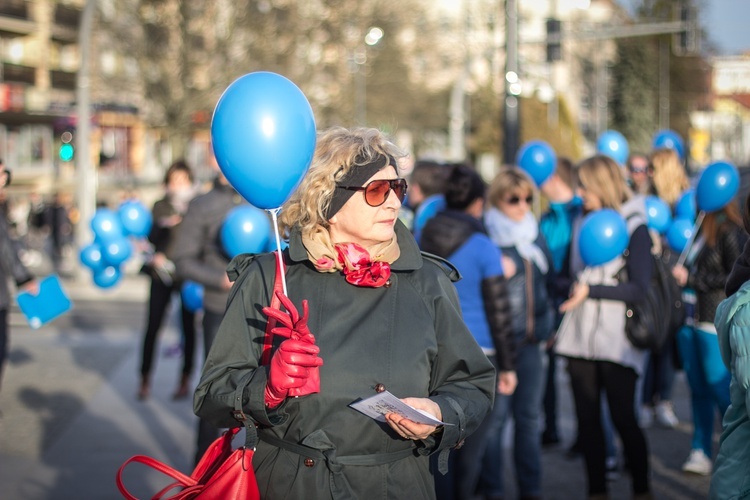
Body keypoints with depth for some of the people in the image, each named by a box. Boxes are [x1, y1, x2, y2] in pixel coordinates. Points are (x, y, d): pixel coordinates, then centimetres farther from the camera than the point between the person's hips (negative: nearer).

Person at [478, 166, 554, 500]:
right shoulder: (487, 237, -10)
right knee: (496, 416, -1)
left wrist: (547, 325, 16)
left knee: (529, 416, 12)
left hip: (531, 338, 6)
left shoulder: (535, 235, 12)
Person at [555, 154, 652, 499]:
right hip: (580, 338, 5)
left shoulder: (635, 228, -5)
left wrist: (591, 290, -16)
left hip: (617, 341, -5)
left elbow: (640, 288, -11)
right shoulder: (582, 224, 12)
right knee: (587, 419, 7)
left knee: (623, 419, -3)